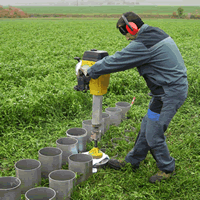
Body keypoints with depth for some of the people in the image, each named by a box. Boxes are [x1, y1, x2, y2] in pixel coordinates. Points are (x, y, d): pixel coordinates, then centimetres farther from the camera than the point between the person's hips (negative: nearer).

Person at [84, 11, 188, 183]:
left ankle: (167, 169, 21)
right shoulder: (156, 35, 13)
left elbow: (117, 61, -14)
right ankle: (132, 161, 31)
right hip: (176, 87, 10)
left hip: (170, 93, -10)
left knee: (153, 134, 0)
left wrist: (90, 71, -1)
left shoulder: (142, 45, -20)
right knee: (147, 127, 17)